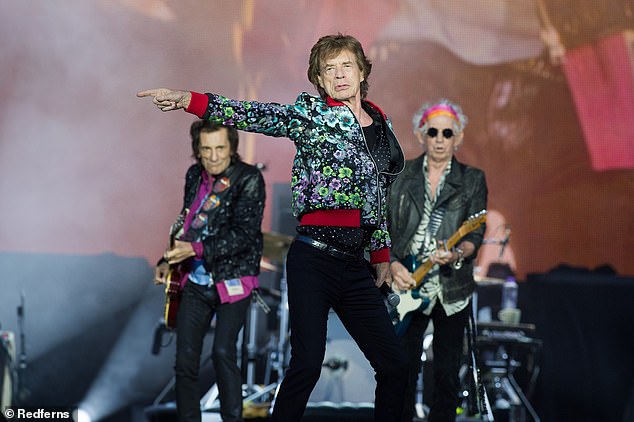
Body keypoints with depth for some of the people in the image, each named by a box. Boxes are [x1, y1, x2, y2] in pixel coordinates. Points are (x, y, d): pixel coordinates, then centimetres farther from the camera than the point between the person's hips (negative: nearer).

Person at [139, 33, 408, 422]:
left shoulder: (382, 124, 16)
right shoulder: (312, 114, 0)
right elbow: (257, 116, -14)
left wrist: (382, 255, 18)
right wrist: (190, 100, -28)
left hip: (356, 266, 6)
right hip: (314, 259, -6)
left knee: (394, 366, 6)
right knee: (307, 364, -14)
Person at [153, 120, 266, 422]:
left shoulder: (249, 179, -11)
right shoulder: (194, 176, 7)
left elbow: (243, 234, -19)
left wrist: (196, 249, -25)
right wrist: (168, 261, 12)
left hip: (232, 280, -5)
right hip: (196, 281, 5)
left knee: (223, 352, -18)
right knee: (185, 358, 3)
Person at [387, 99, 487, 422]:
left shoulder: (472, 180, 5)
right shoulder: (400, 176, 6)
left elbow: (476, 233, -3)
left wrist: (457, 254, -23)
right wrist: (393, 265, -9)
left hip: (452, 291, 0)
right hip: (406, 287, 0)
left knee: (447, 376, 5)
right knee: (402, 373, 0)